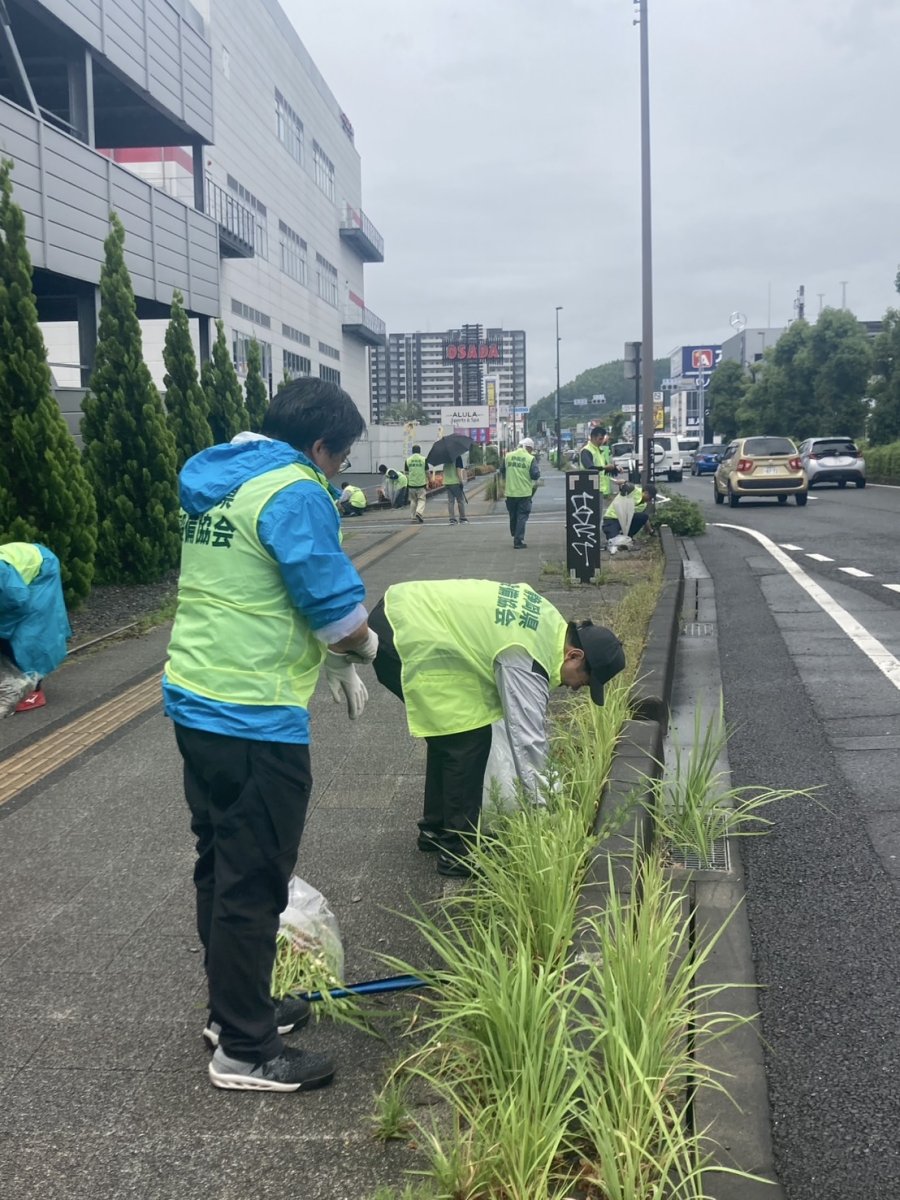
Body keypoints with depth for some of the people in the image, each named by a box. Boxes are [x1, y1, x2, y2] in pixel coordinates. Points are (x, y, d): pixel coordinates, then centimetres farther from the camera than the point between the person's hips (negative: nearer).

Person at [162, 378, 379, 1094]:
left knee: (222, 866, 19)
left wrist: (336, 661, 16)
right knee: (254, 883, 0)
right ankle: (246, 1052, 11)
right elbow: (340, 612, -17)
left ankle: (235, 1009, 34)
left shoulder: (216, 483, 12)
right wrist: (364, 646, 5)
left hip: (195, 704, 10)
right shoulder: (295, 493, -16)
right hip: (254, 720, -9)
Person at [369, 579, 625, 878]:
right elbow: (528, 740, -20)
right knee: (469, 740, -7)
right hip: (404, 638, -10)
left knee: (450, 733, 19)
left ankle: (435, 829, 32)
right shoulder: (527, 662, -20)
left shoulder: (551, 621, 7)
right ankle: (458, 851, 3)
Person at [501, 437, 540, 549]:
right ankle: (518, 541, -2)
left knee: (513, 516, 19)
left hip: (510, 492, 4)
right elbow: (535, 475, -13)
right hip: (524, 493, -4)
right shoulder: (530, 459, -9)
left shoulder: (508, 456, 3)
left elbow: (502, 472, 11)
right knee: (522, 517, 3)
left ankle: (515, 538, 32)